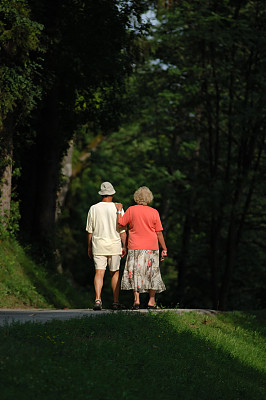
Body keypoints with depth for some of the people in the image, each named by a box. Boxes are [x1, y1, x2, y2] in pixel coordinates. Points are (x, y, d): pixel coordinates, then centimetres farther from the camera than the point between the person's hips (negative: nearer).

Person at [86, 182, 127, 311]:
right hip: (114, 245, 0)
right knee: (115, 273, 11)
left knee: (99, 272, -4)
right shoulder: (117, 208, -4)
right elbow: (122, 230, -3)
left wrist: (89, 247, 12)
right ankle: (116, 302, 14)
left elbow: (90, 231, 4)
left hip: (98, 246, 0)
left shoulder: (93, 209, 0)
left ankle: (97, 299, -22)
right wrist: (125, 246, 4)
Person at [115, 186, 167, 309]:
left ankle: (136, 299, -8)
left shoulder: (131, 210, -3)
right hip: (151, 247, 1)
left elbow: (120, 224, 2)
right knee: (152, 274, 9)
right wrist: (164, 249, 6)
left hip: (135, 247, -1)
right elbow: (159, 233, 1)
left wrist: (119, 210, 14)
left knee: (135, 273, 2)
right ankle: (152, 301, 9)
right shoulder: (154, 212, 0)